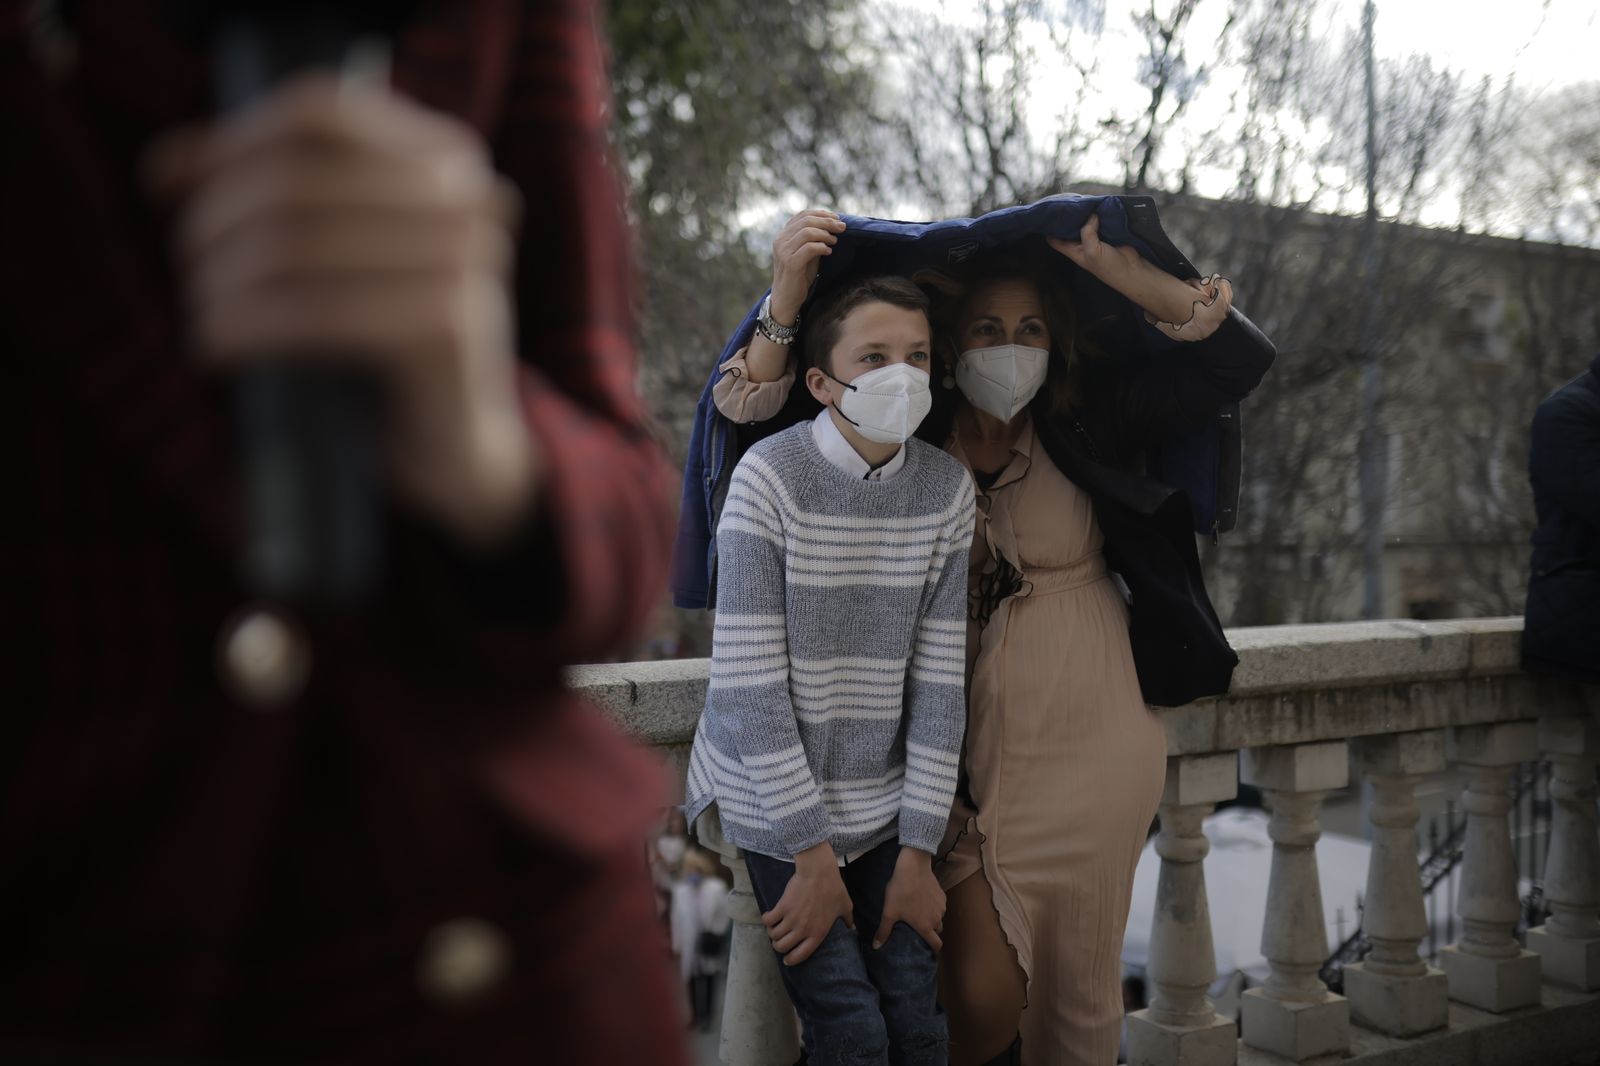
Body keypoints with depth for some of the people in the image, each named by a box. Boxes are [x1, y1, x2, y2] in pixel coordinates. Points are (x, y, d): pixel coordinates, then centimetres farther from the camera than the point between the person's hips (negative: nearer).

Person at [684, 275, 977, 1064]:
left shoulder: (947, 489, -3)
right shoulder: (770, 475, -16)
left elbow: (939, 681, -3)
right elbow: (749, 682, -17)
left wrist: (917, 849, -4)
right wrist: (811, 852, -14)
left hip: (883, 803, 4)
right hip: (775, 799, -3)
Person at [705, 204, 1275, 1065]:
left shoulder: (1089, 423, -2)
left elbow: (1240, 356, -6)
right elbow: (751, 414, -9)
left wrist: (1119, 269, -15)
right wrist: (788, 292, -23)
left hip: (1092, 744, 1)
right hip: (967, 745, -1)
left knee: (1077, 992, 13)